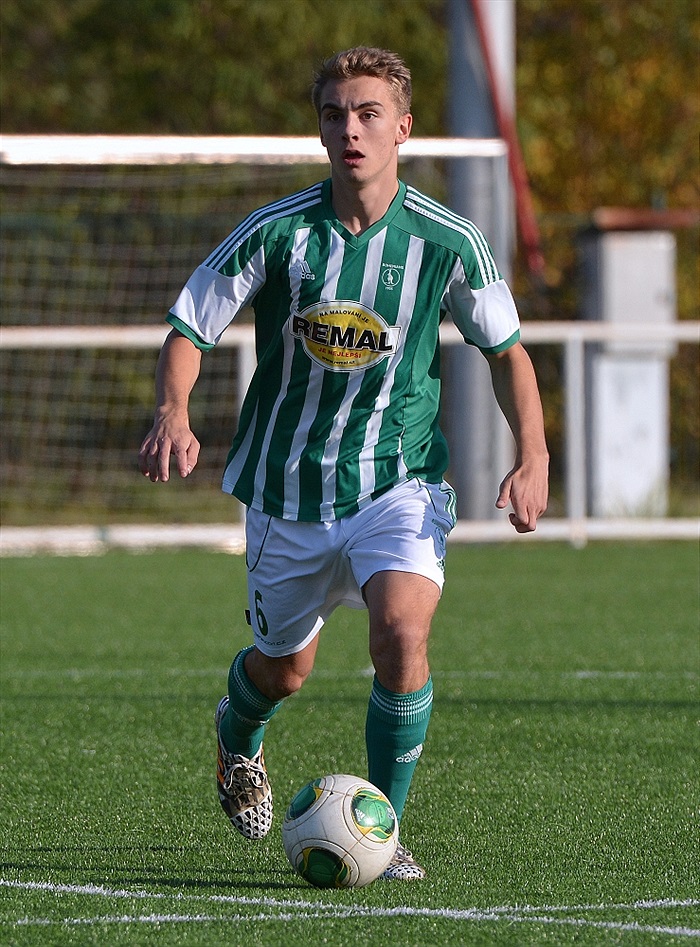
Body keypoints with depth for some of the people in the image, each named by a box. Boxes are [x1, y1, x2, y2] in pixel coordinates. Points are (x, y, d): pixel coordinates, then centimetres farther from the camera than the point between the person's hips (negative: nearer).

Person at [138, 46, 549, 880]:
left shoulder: (447, 242, -10)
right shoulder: (275, 234, -12)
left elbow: (504, 349, 4)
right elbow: (188, 328, -6)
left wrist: (532, 454, -8)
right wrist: (173, 415, -26)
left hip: (400, 479, -1)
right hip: (288, 488, 1)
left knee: (403, 633, -25)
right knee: (284, 668, 15)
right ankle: (237, 735, 54)